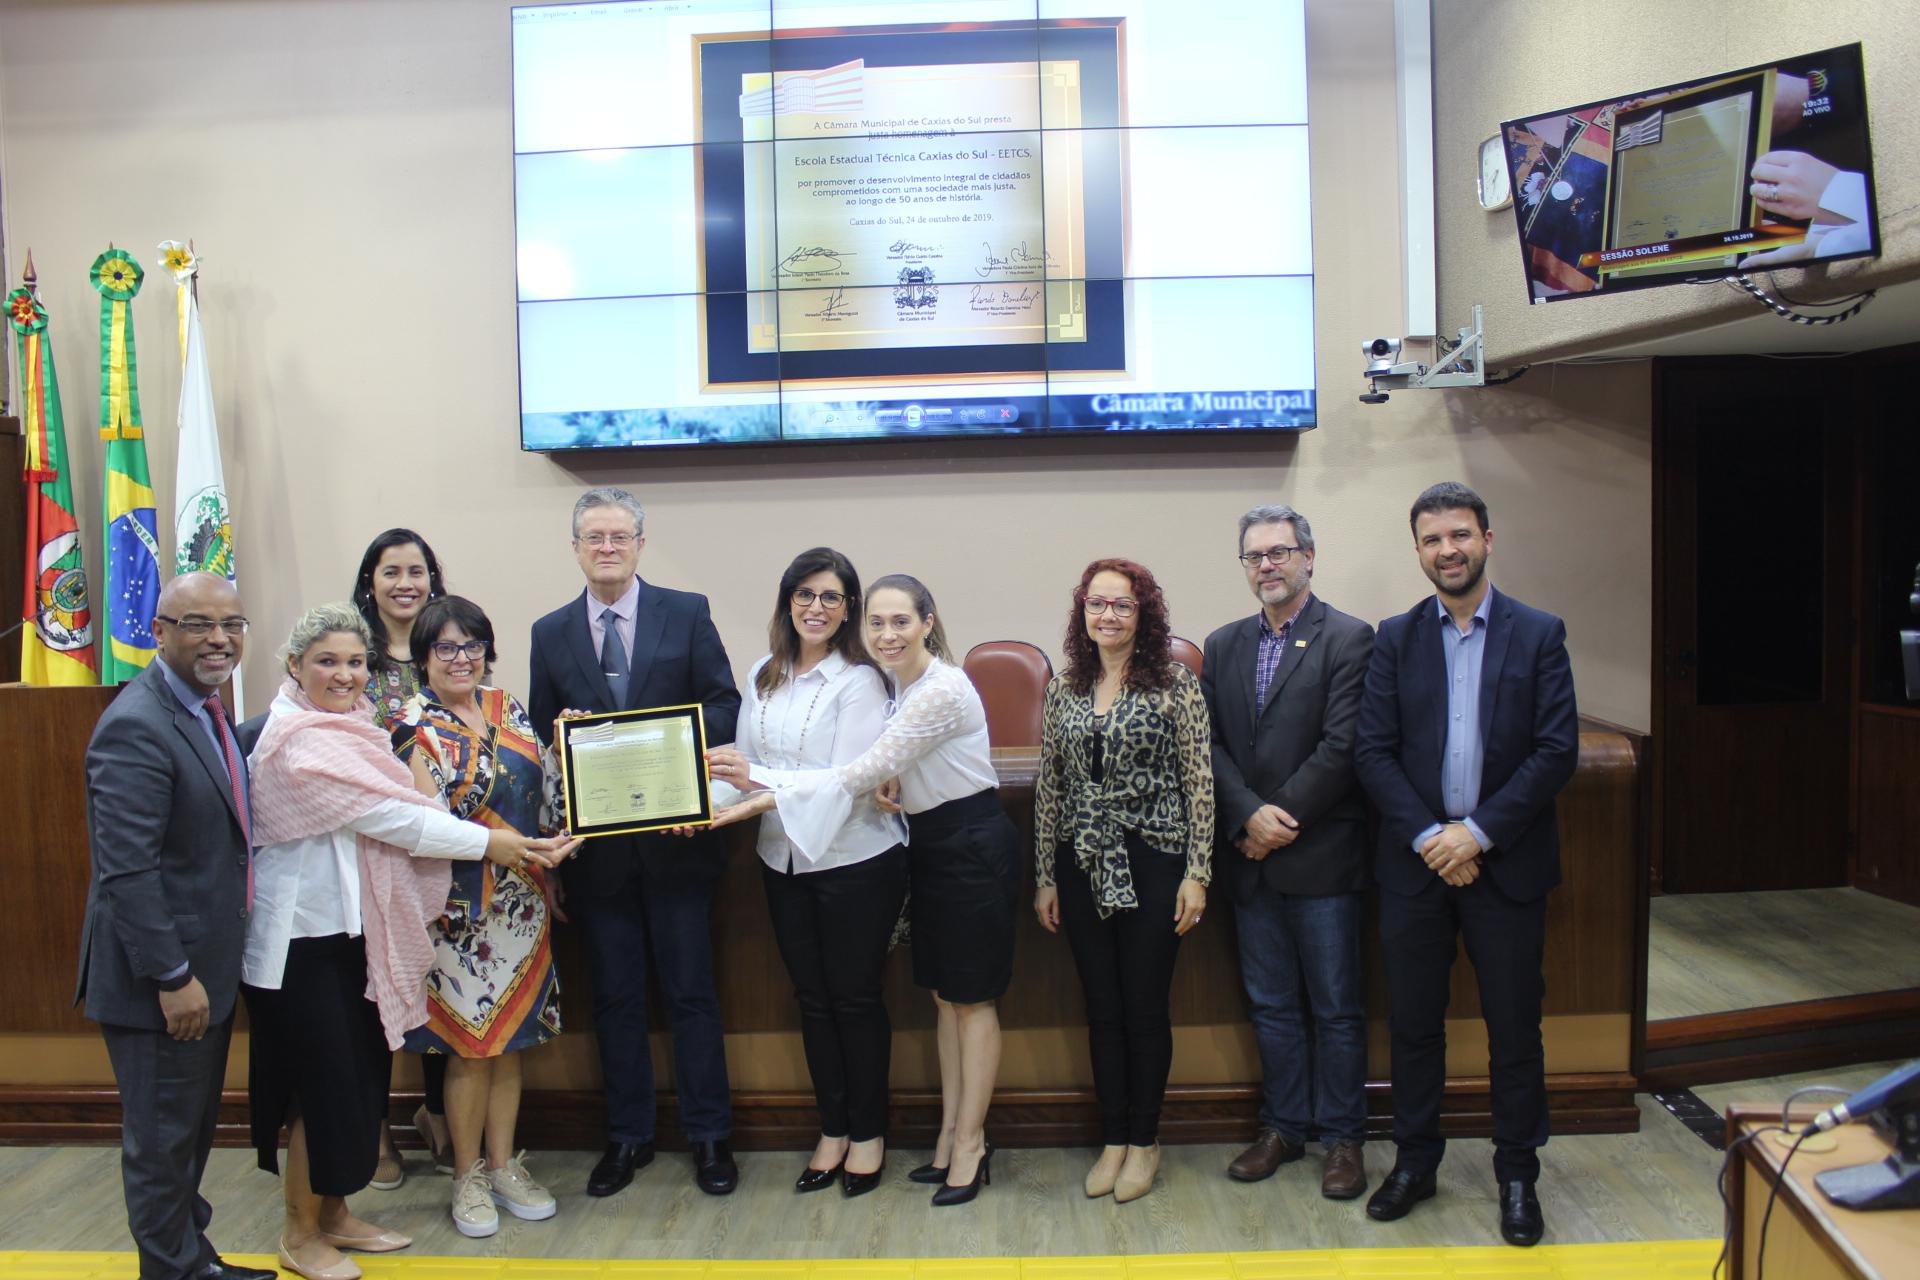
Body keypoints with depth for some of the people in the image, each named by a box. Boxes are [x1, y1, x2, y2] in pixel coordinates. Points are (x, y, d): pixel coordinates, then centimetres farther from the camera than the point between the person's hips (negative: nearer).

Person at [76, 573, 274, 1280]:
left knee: (192, 1129, 22)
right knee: (162, 1138, 8)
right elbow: (126, 870, -25)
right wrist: (173, 977, -22)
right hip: (161, 979, -10)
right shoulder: (136, 727, -22)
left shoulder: (205, 710, 8)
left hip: (205, 966, 10)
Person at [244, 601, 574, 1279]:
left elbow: (385, 812, 10)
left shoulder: (348, 727, 11)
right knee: (324, 1084, 1)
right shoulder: (302, 743, -19)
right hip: (304, 937, -9)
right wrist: (486, 842, -15)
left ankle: (333, 1213, 31)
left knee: (359, 1077, 16)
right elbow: (387, 816, -21)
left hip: (350, 929, 9)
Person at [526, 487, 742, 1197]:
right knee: (614, 996, 12)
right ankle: (627, 1137, 26)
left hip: (675, 837, -2)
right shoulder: (551, 633, 8)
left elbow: (725, 706, -1)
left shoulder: (686, 613, 1)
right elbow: (541, 732, 9)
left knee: (691, 991, 6)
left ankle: (709, 1136, 20)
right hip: (596, 843, 2)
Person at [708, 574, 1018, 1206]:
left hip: (974, 847, -9)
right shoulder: (891, 684, 5)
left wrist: (764, 787, -25)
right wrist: (762, 785, -15)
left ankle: (970, 1145, 14)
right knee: (944, 996, 14)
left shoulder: (943, 690, -22)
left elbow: (864, 773, -25)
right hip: (929, 845, 9)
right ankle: (952, 1136, 25)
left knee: (971, 999, 2)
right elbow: (871, 773, -3)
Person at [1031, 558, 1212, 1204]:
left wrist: (1197, 873, -9)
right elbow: (1049, 786, 9)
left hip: (1151, 865, -3)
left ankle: (1143, 1141, 23)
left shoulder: (1175, 683, -5)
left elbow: (1199, 782, -6)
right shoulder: (1064, 689, 6)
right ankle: (1113, 1140, 25)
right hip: (1083, 867, 4)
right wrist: (1045, 877, 8)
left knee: (1146, 1006, 6)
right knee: (1102, 1009, 11)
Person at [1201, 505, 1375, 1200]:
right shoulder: (1223, 646, 10)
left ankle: (1342, 1137, 20)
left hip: (1323, 855, -4)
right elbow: (1210, 744, 4)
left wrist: (1283, 818, -14)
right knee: (1270, 1005, 14)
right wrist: (1250, 816, -11)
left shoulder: (1348, 639, -5)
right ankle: (1283, 1127, 28)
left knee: (1337, 1007, 6)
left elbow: (1342, 746, -12)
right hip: (1251, 857, 5)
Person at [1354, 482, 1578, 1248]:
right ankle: (1414, 1161, 26)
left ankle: (1517, 1175, 24)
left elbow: (1557, 751, -6)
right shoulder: (1395, 639, 5)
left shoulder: (1539, 635, 1)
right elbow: (1372, 751, -1)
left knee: (1514, 1026, 8)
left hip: (1506, 862, -1)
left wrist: (1478, 831, -13)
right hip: (1415, 862, 2)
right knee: (1413, 1022, 10)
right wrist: (1429, 836, -12)